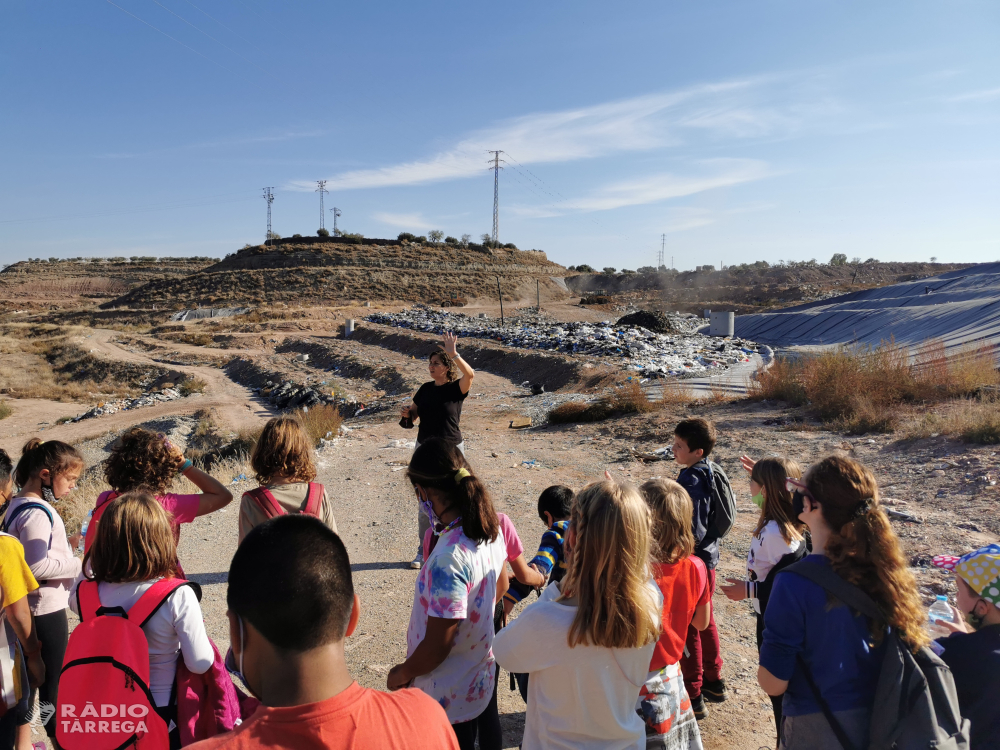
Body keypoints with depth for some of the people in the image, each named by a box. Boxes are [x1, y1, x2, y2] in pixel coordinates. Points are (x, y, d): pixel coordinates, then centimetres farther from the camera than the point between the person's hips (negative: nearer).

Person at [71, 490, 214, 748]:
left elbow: (74, 603, 11)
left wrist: (90, 563, 0)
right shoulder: (178, 597, -28)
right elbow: (200, 664, -22)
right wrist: (196, 628, -4)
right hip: (165, 713, -3)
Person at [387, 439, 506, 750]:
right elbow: (500, 585, 9)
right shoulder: (491, 528, -10)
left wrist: (401, 674, -10)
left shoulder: (448, 559, -35)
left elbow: (437, 646, -26)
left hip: (447, 700, -7)